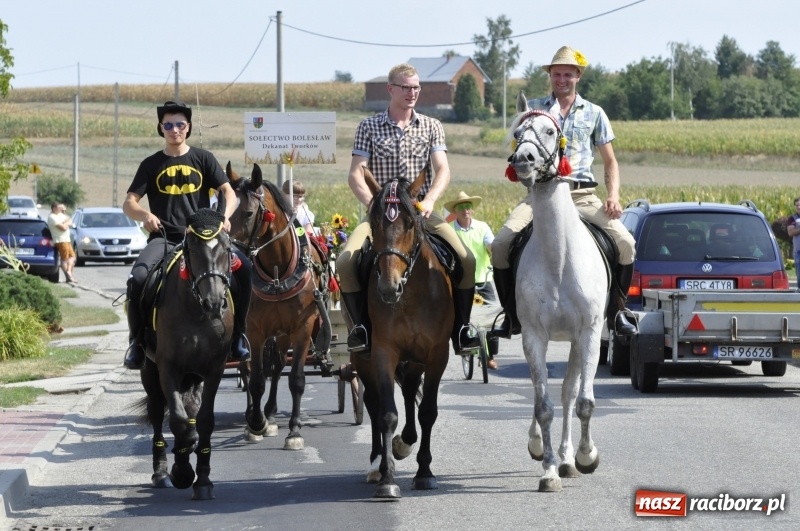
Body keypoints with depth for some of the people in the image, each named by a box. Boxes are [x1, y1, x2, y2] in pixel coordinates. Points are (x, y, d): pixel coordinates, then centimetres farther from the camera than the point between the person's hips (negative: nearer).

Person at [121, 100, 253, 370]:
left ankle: (237, 333, -9)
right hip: (164, 237, 0)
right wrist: (145, 215, -17)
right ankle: (137, 341, -14)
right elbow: (129, 203, 7)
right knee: (138, 277, -31)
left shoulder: (203, 159, 12)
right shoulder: (151, 165, 13)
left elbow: (228, 191, 5)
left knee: (244, 268, -25)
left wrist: (224, 216, -18)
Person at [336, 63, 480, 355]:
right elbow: (355, 175, -2)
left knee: (466, 259, -21)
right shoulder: (369, 127, 5)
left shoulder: (431, 127, 10)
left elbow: (443, 170, 0)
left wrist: (429, 200, -19)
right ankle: (362, 326, -7)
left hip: (421, 211, 1)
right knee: (346, 262, -26)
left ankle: (460, 329, -7)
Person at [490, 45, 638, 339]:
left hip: (582, 195, 0)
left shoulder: (593, 113, 13)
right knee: (501, 244, -21)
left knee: (625, 242, -20)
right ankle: (512, 315, -5)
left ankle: (617, 310, -1)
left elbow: (609, 162, 15)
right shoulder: (534, 108, 12)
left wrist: (613, 196, -2)